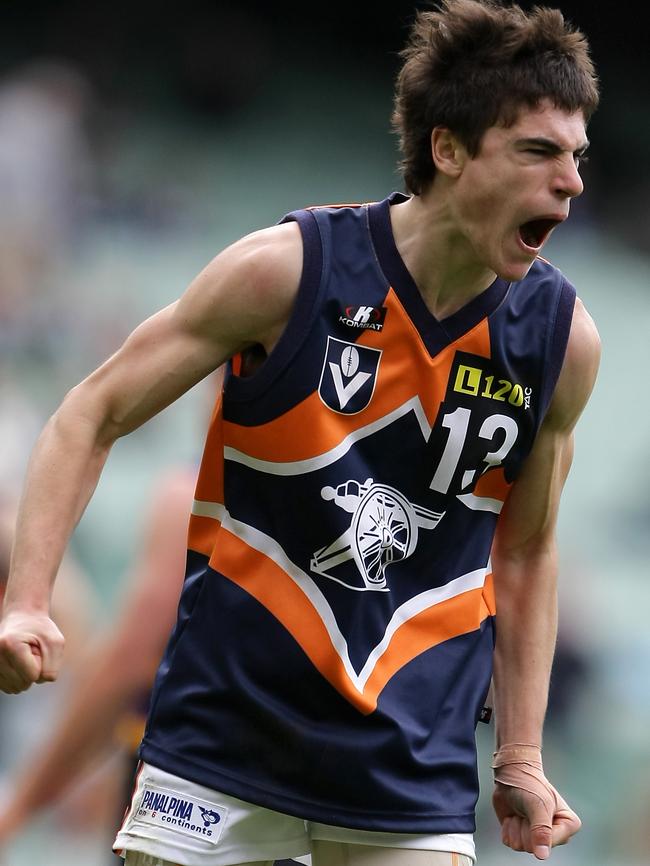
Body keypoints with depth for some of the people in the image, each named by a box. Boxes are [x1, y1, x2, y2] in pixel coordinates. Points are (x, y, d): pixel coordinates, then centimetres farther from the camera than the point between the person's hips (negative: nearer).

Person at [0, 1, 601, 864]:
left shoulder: (562, 337, -3)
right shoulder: (289, 271, -12)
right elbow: (92, 417, -4)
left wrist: (521, 756, 10)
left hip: (415, 770, 2)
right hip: (228, 723, -2)